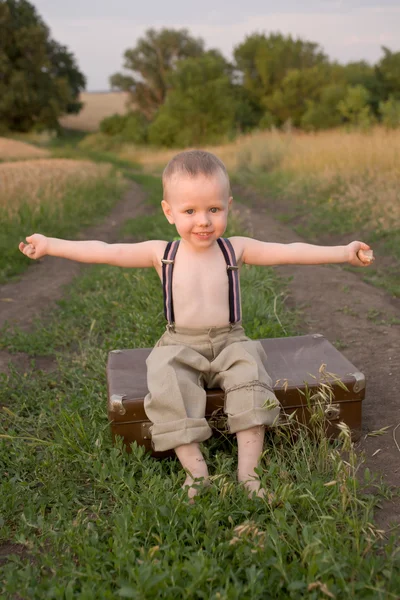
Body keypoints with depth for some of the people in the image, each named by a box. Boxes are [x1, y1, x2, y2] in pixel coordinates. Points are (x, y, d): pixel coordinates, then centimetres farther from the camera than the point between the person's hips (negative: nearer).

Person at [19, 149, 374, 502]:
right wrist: (50, 245, -2)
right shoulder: (162, 253, -1)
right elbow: (104, 252, 0)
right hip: (180, 346, 0)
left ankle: (248, 471, -23)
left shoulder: (236, 249, -2)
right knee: (168, 384, -29)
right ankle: (196, 470, -24)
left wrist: (343, 252, -14)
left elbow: (290, 252, -7)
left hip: (230, 343, 0)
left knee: (249, 376, -28)